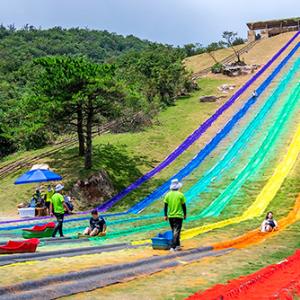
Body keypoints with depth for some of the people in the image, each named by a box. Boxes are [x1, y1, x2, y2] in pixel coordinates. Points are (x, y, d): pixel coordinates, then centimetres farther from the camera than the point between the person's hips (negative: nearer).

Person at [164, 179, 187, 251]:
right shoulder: (181, 195, -8)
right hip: (179, 216, -4)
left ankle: (177, 245, 24)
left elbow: (165, 206, 2)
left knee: (174, 231, 17)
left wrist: (165, 215, 9)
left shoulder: (168, 195, 0)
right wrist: (185, 214, 10)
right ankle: (173, 247, -11)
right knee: (176, 232, -3)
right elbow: (184, 206, -2)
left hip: (170, 216, 4)